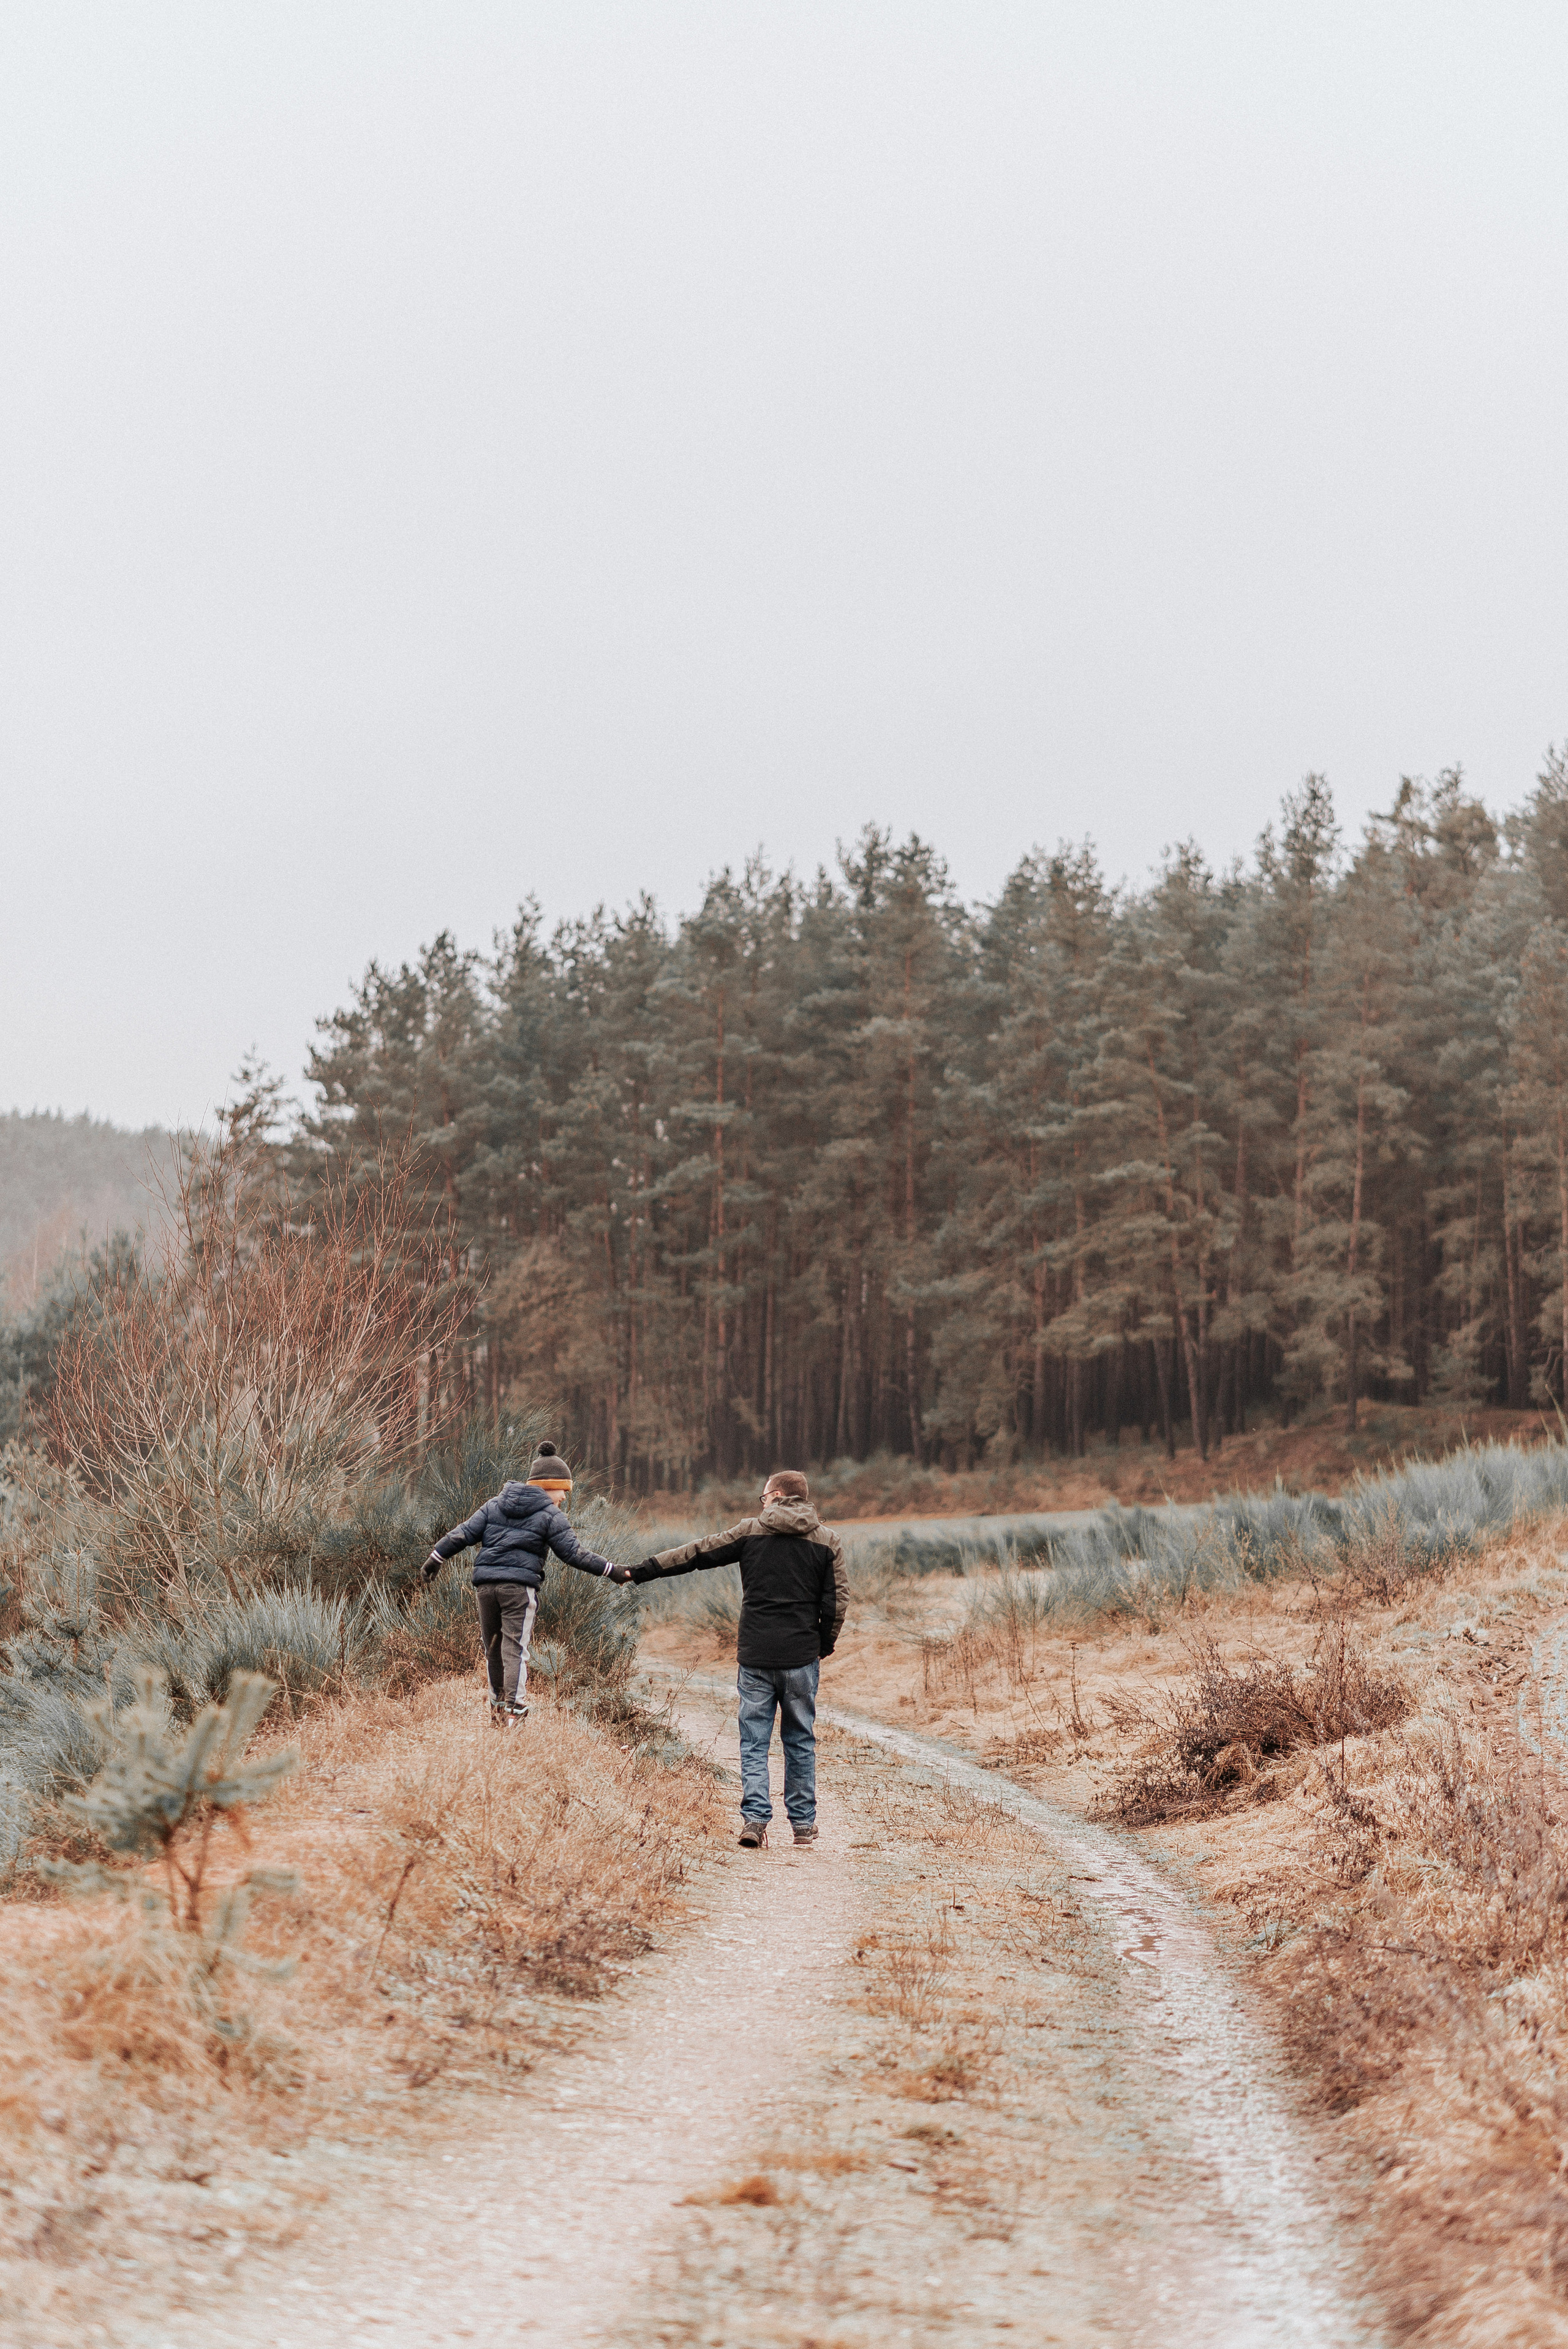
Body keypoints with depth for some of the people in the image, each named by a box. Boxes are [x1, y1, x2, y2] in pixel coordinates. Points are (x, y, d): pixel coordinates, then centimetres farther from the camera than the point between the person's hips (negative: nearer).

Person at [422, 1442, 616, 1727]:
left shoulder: (495, 1505, 14)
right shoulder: (550, 1516, 1)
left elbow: (464, 1534, 11)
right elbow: (573, 1553, 0)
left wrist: (436, 1557, 19)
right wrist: (611, 1571, 5)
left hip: (485, 1583, 5)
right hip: (519, 1585, -5)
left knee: (493, 1647, 15)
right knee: (515, 1648, -7)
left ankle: (497, 1707, 23)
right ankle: (513, 1710, -18)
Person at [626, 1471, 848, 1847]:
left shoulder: (750, 1531, 3)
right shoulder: (827, 1541, 3)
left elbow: (695, 1553, 6)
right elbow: (837, 1601, 0)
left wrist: (640, 1572, 12)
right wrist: (825, 1644, 15)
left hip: (755, 1655, 0)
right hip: (801, 1657, 1)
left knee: (754, 1741, 4)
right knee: (800, 1741, 11)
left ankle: (754, 1818, -8)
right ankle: (803, 1823, 14)